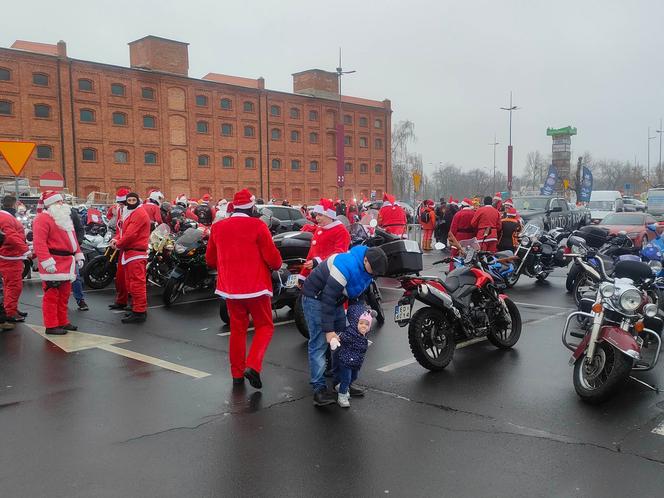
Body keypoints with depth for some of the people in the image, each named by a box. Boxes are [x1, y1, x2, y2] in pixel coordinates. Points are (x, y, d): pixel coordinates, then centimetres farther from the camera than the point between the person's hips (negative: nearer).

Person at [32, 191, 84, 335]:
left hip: (66, 262, 10)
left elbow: (71, 238, 25)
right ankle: (51, 326, 0)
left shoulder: (64, 218, 19)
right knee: (52, 295, -5)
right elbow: (39, 242, -20)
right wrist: (47, 262, -26)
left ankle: (63, 322, 26)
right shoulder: (43, 219, -11)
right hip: (54, 263, -10)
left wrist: (78, 255, 17)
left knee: (64, 294, 16)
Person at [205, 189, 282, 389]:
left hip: (230, 288, 5)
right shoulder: (257, 226, -11)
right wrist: (276, 265, 11)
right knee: (265, 326, 9)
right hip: (256, 287, -4)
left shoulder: (218, 227, 4)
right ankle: (253, 365, -10)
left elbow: (210, 260, 13)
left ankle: (237, 373, 21)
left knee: (237, 329, 17)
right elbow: (273, 258, -12)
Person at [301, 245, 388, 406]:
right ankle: (319, 389, -12)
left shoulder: (367, 269, -6)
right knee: (319, 343, -13)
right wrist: (328, 330, -31)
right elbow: (327, 297, -33)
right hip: (316, 297, -9)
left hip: (335, 300, 9)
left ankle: (341, 381, 20)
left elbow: (357, 295, 8)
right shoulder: (347, 265, -33)